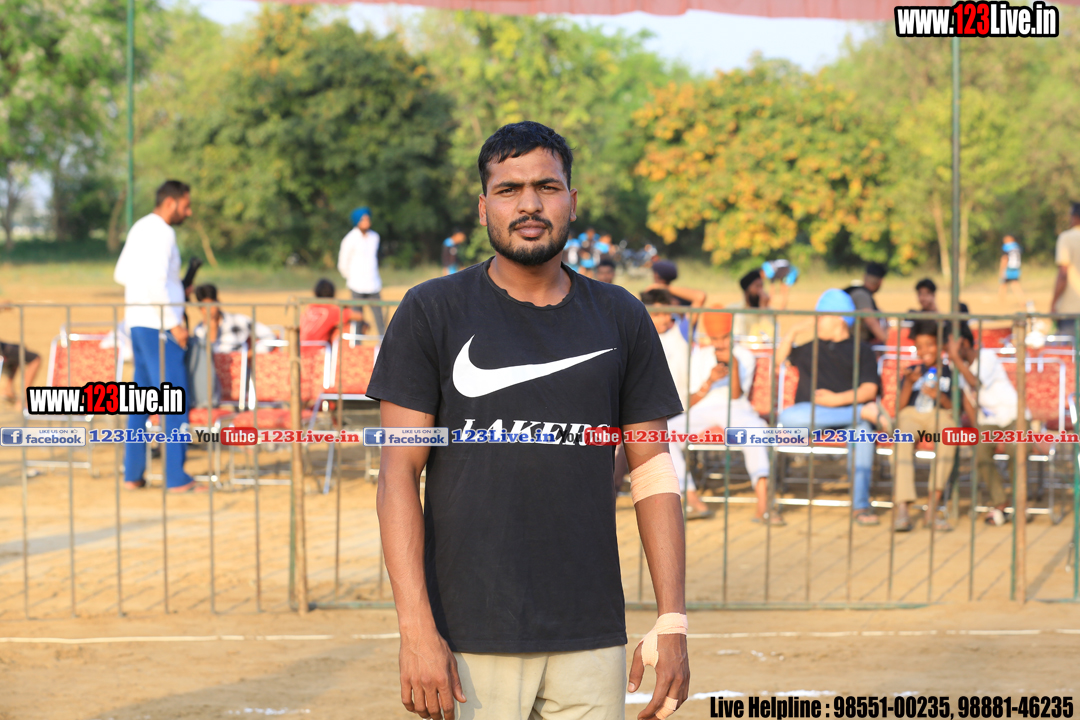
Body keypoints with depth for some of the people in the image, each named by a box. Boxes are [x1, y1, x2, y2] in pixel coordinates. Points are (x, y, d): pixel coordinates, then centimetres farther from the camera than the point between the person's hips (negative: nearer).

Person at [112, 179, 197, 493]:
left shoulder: (140, 229, 15)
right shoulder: (161, 233, -14)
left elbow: (121, 273, 22)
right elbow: (156, 283, -22)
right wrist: (174, 323, -17)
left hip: (137, 322, 10)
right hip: (157, 325, -10)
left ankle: (132, 474, 14)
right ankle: (176, 478, -9)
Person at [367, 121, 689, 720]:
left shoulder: (620, 320, 9)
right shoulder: (431, 313, 1)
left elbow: (654, 473, 10)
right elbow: (399, 473, -3)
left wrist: (672, 623, 1)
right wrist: (416, 629, -12)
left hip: (592, 642, 2)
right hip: (469, 640, -2)